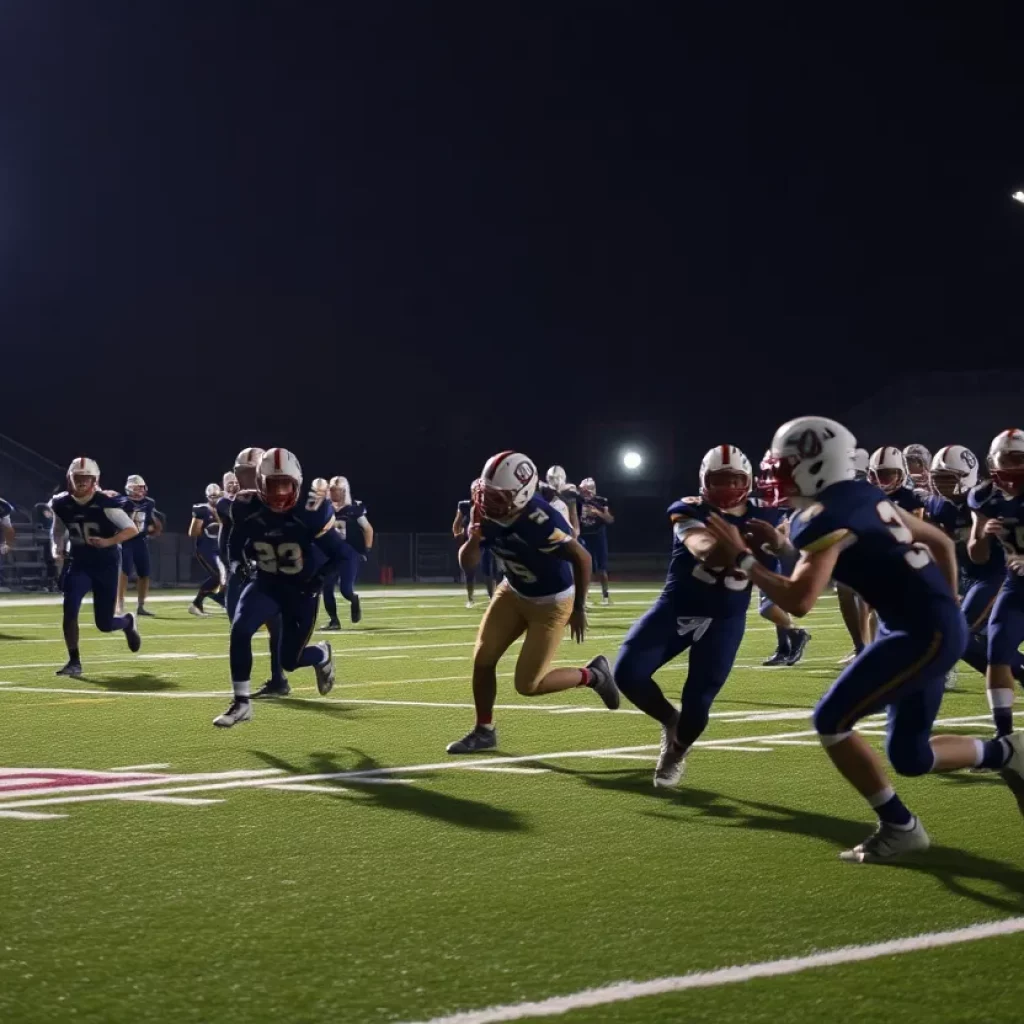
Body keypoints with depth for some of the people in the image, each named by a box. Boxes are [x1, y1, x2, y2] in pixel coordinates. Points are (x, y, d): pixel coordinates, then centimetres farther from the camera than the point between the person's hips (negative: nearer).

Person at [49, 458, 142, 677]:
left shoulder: (105, 504, -17)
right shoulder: (61, 504, -3)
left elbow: (132, 529, -17)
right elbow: (59, 531, 17)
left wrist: (109, 542, -32)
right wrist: (57, 548, -2)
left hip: (106, 565, -3)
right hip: (79, 564, 3)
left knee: (104, 624, 2)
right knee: (69, 611, -19)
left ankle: (128, 622, 39)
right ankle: (74, 661, -6)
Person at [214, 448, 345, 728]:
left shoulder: (310, 514, -24)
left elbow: (339, 556, -14)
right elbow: (234, 545, 8)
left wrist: (317, 578, -20)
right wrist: (237, 565, -6)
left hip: (302, 589, -3)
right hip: (267, 583, 3)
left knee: (290, 660, 1)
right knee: (240, 630, -22)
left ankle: (322, 655, 38)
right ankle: (241, 703, -10)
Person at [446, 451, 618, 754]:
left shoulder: (539, 522, -36)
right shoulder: (490, 515, -14)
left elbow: (582, 558, -25)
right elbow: (467, 564, -8)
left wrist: (579, 609, -14)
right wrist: (475, 533, -30)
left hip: (550, 602, -7)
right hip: (513, 592, 7)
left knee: (527, 685, -4)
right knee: (483, 659, 3)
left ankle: (593, 675, 19)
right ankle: (484, 731, 22)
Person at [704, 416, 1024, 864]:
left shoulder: (824, 518, -14)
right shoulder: (864, 496, 13)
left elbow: (798, 600, -23)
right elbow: (942, 543, 20)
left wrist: (742, 559, -11)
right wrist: (946, 607, 27)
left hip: (923, 632, -10)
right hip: (934, 626, 10)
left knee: (831, 721, -7)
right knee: (909, 756, 17)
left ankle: (898, 826, 1)